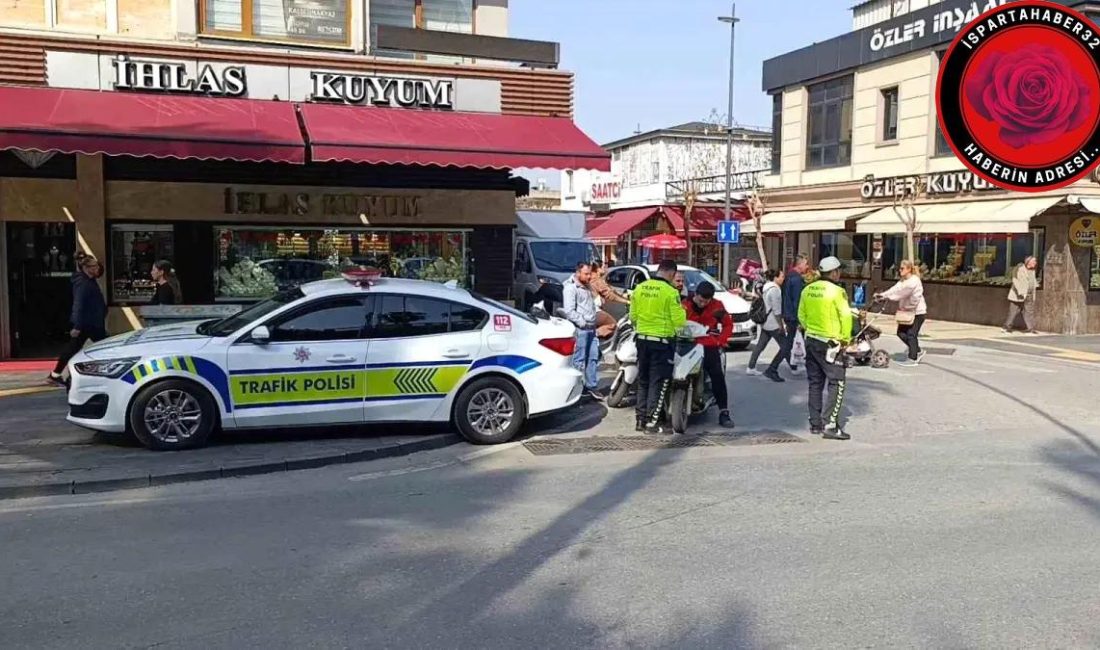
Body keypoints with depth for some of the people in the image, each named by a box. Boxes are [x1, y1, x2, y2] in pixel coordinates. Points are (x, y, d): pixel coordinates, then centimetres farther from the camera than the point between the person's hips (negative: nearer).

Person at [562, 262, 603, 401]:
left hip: (591, 328, 9)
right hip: (579, 330, -9)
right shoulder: (570, 288, -10)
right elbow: (569, 311, -18)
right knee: (579, 360, -5)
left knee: (594, 357, 10)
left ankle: (591, 386, 17)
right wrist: (582, 323, -16)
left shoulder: (588, 287, 18)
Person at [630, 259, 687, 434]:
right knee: (658, 382, 2)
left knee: (643, 380, 15)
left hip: (642, 339, 6)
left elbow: (633, 316, 10)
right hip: (662, 341, -6)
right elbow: (679, 321, -13)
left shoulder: (640, 288, 3)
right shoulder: (671, 291, -14)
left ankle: (640, 419, 19)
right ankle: (652, 421, 2)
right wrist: (681, 311, 8)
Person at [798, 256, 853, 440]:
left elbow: (801, 316, 12)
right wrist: (845, 338, -3)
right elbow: (846, 316, -15)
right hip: (829, 343, -7)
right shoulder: (836, 291, -14)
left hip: (811, 341, 7)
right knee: (837, 383, -1)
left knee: (815, 383, 13)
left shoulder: (808, 290, 5)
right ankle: (830, 425, -7)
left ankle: (815, 424, 18)